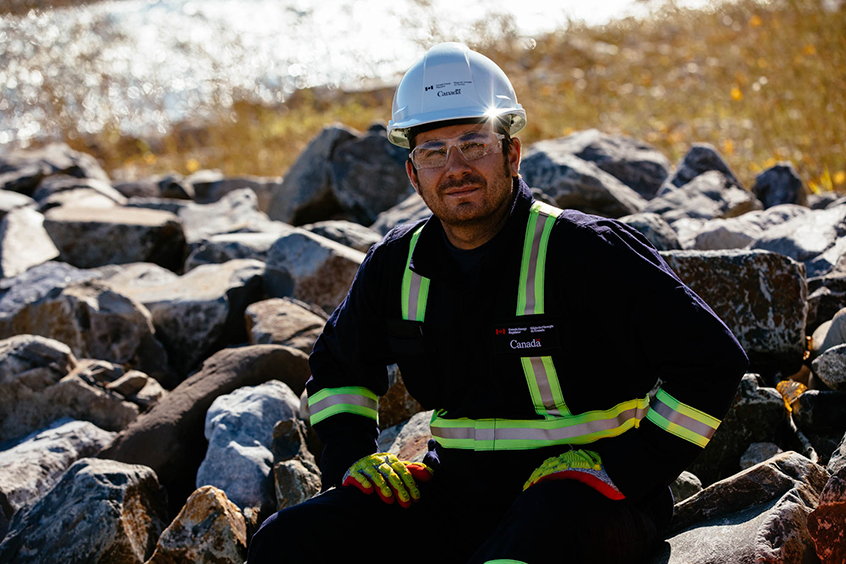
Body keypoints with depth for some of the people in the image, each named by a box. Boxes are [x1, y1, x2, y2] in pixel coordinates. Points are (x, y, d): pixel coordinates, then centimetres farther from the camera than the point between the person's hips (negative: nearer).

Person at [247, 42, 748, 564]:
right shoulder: (398, 265, 7)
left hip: (583, 499, -6)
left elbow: (714, 359, -14)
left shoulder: (585, 252, -11)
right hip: (458, 495, 6)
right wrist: (351, 458, 9)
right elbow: (338, 365, 27)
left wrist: (622, 471, -17)